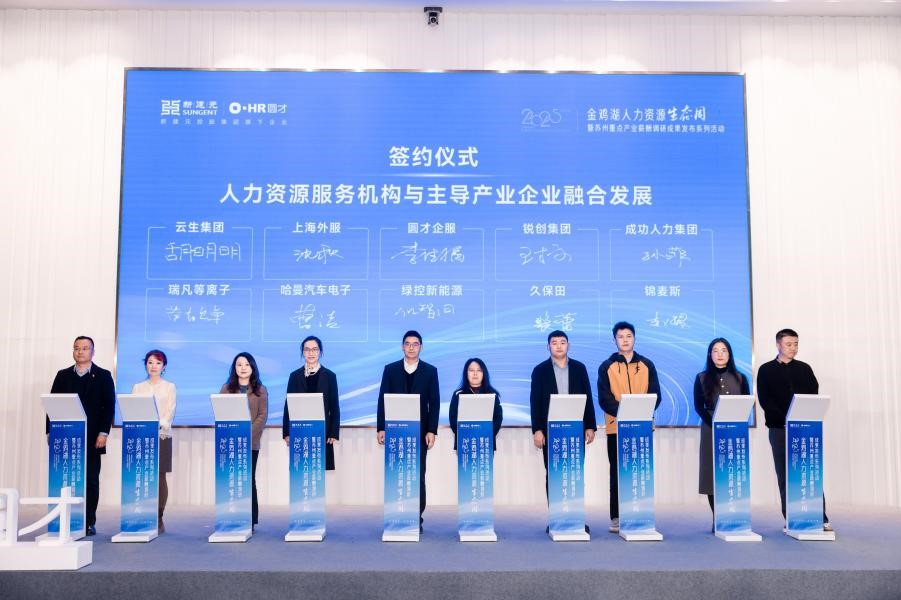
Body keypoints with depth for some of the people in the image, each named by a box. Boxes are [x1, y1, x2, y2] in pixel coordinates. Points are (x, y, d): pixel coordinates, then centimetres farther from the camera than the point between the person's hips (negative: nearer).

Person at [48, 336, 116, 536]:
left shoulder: (103, 376, 5)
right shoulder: (63, 375, 12)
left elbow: (109, 406, -1)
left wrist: (103, 432, -9)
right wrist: (51, 431, 0)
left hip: (92, 438, -2)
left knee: (90, 480, 1)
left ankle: (89, 522, 7)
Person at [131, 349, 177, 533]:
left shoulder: (169, 387, 9)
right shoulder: (138, 387, 14)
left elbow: (170, 412, -1)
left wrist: (159, 425, -19)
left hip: (161, 435, -1)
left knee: (160, 477, -3)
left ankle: (158, 520, 2)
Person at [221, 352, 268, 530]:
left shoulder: (260, 390, 7)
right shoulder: (226, 388, 12)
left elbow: (262, 415, 0)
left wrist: (249, 434, -12)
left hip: (251, 442, -1)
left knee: (249, 480, 0)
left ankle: (251, 519, 4)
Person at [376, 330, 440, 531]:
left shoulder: (430, 371, 3)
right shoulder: (390, 369, 5)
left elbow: (434, 403, 0)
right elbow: (383, 400, 3)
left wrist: (432, 431, -7)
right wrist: (380, 428, -4)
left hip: (419, 430, 0)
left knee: (418, 475, 2)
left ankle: (417, 518, 9)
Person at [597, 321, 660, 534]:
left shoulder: (647, 365, 10)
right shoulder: (606, 367, 5)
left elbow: (655, 395, 4)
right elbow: (604, 399, -3)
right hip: (616, 427, -1)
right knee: (617, 473, 2)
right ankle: (616, 517, 7)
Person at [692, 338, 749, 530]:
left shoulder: (740, 378, 9)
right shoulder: (702, 378, 6)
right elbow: (698, 407, 1)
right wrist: (715, 424, -12)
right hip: (711, 432, -1)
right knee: (713, 474, -4)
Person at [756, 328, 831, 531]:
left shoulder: (804, 368, 11)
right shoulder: (766, 370, 6)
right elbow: (764, 400, -3)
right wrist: (785, 419, -13)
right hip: (779, 428, -1)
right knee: (784, 475, 2)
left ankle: (821, 518, -2)